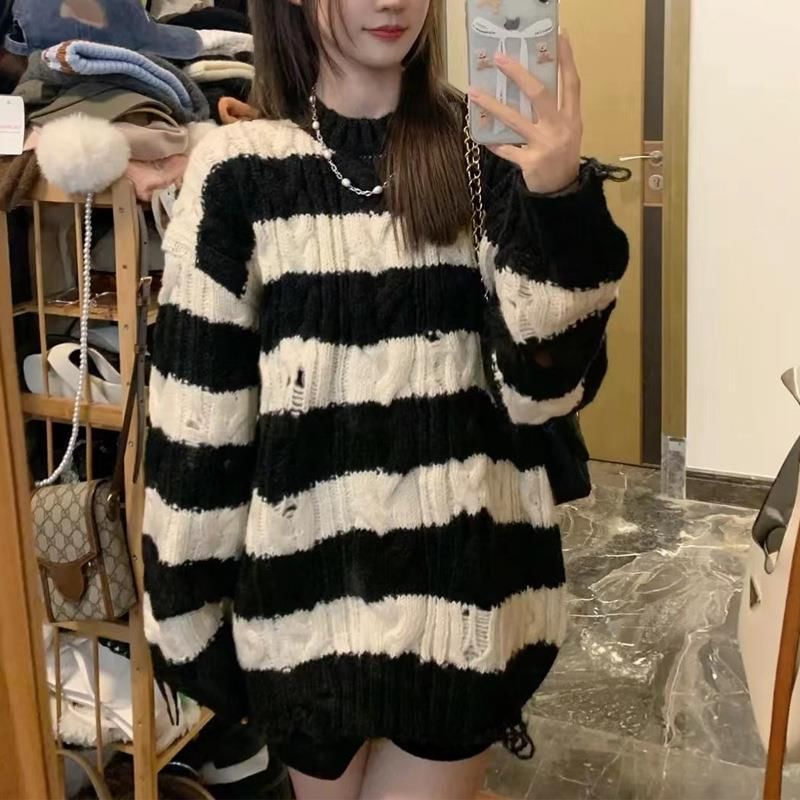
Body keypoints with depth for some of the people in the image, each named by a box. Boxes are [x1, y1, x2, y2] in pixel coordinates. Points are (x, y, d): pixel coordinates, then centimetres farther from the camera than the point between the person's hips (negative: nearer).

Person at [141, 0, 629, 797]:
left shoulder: (487, 148, -1)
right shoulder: (239, 168, -4)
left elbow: (544, 383, -8)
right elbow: (196, 416, -1)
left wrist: (556, 199, -22)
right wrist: (192, 607, 1)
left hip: (465, 574, 0)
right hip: (312, 580, 0)